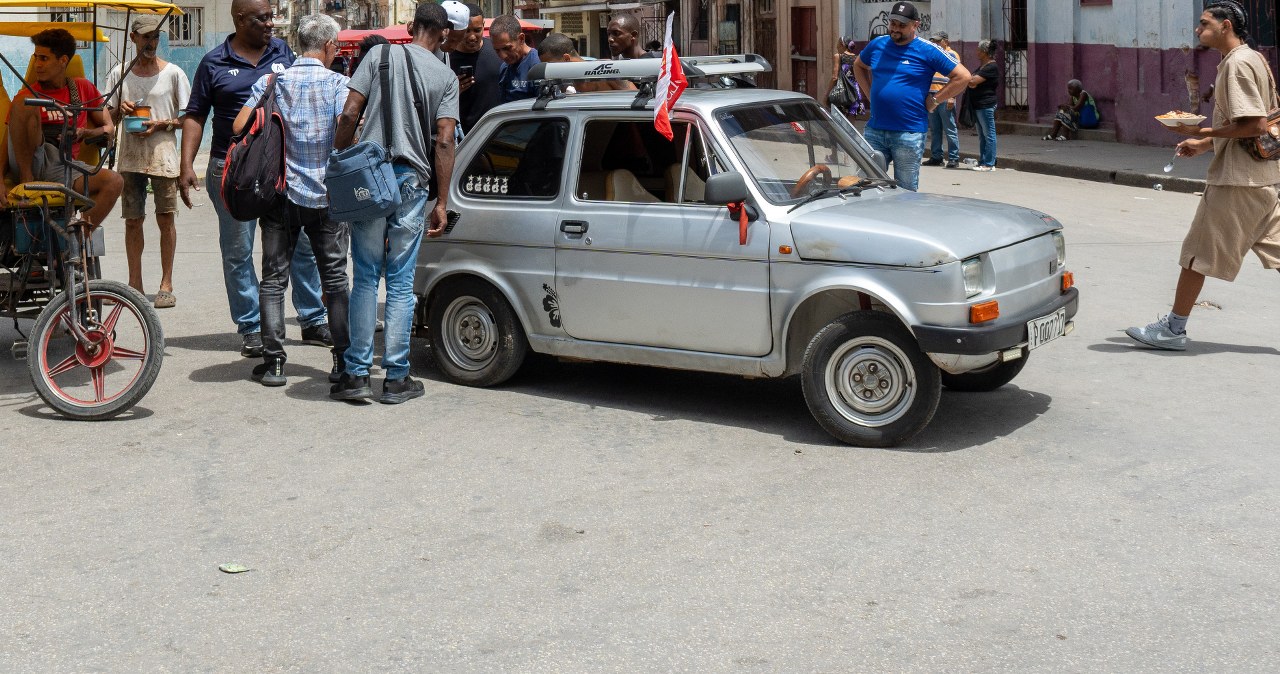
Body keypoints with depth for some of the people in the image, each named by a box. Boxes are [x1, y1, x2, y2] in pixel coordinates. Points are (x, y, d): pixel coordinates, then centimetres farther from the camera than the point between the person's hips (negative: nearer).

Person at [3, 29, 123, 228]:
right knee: (24, 103, -25)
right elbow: (7, 140, 0)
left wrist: (84, 133, -4)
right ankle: (26, 180, -23)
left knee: (114, 181, -27)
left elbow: (109, 128, 18)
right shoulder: (26, 95, 6)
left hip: (62, 168, 2)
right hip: (29, 161, -2)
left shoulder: (83, 88, 15)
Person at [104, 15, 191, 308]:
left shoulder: (173, 74, 2)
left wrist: (161, 124, -13)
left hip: (163, 154, -3)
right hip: (130, 155, 3)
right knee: (132, 219, 4)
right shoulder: (119, 74, 10)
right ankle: (135, 284, 11)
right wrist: (120, 110, -7)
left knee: (165, 218, -3)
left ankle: (166, 284, 3)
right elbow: (109, 119, 16)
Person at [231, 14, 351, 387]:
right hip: (326, 195, -2)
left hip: (279, 192, 2)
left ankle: (273, 361, 2)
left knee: (273, 279, 7)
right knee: (335, 280, 8)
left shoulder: (271, 81, 3)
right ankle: (343, 360, 9)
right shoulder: (339, 83, -5)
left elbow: (239, 126, -3)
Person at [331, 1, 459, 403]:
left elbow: (349, 115, -4)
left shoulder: (380, 55, 4)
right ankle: (396, 378, 8)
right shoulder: (446, 77, 4)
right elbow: (444, 141, -3)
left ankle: (356, 375, 7)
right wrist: (442, 202, -1)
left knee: (365, 278, 6)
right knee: (401, 282, 6)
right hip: (412, 181, 0)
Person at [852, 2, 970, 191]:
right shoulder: (877, 44, 9)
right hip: (875, 131, 5)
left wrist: (934, 100, -8)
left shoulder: (928, 51, -5)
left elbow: (963, 76, -6)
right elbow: (858, 65, 29)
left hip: (909, 134, -5)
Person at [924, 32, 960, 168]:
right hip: (931, 96, 7)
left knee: (950, 129, -6)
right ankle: (936, 156, 14)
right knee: (934, 129, 9)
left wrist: (951, 97, -17)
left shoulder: (952, 55, -1)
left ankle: (954, 158, -5)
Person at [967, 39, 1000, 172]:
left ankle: (989, 163, -4)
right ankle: (983, 162, 17)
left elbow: (973, 81, -19)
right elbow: (972, 83, 17)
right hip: (978, 105, 10)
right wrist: (970, 82, -5)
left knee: (988, 134, -5)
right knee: (982, 135, 12)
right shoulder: (982, 67, 19)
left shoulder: (992, 67, -13)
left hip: (986, 105, -10)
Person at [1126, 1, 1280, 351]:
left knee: (1198, 252, -2)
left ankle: (1173, 329, 6)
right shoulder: (1251, 59, 15)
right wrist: (1204, 144, 16)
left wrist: (1201, 132, -18)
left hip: (1237, 178, -10)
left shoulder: (1237, 64, -16)